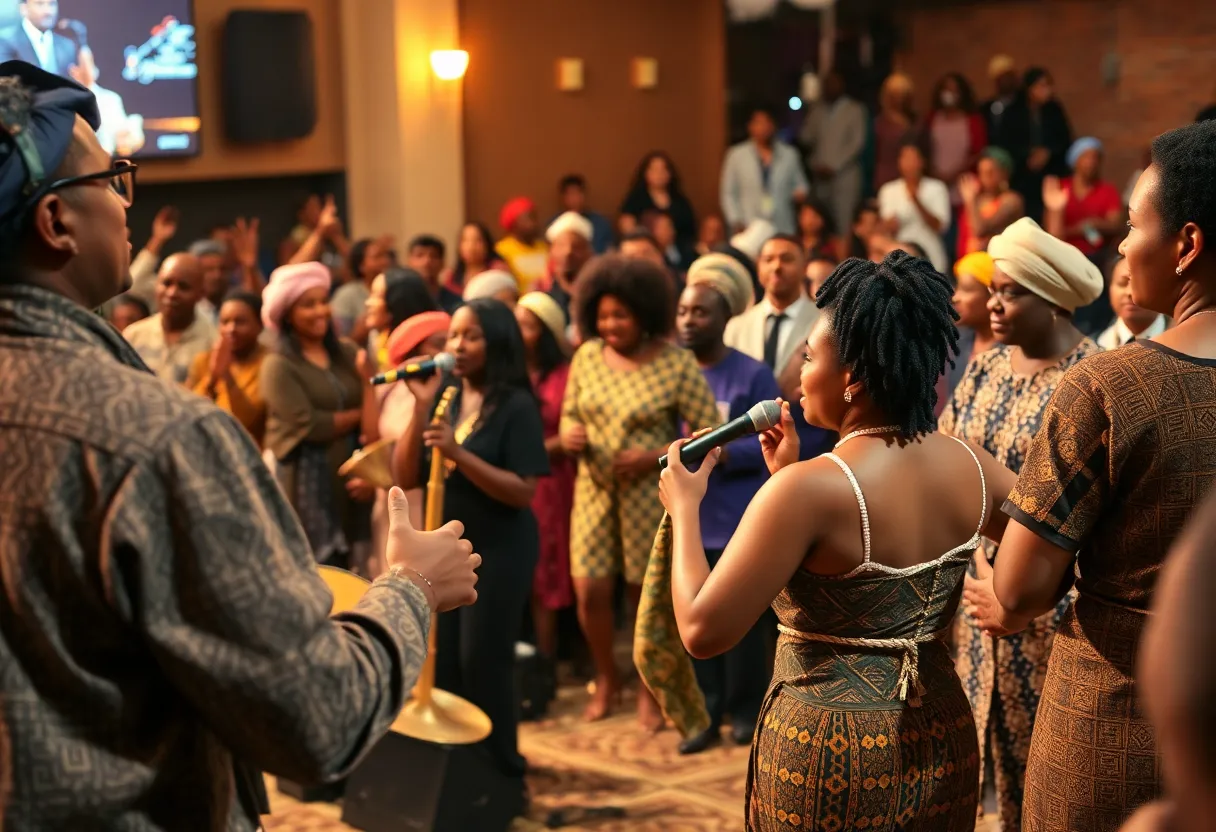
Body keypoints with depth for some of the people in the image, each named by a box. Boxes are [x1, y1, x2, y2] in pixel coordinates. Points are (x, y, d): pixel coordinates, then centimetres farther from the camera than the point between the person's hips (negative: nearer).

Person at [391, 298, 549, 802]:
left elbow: (522, 491, -17)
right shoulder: (444, 395, 3)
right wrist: (421, 409, -11)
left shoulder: (516, 406, -10)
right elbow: (405, 479, 0)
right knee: (442, 663, 9)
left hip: (498, 550, -5)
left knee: (482, 663, -2)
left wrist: (459, 453, -25)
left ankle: (502, 779, 11)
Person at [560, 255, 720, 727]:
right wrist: (569, 435, -11)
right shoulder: (587, 357, 1)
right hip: (595, 490, 3)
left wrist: (654, 457, -21)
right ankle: (606, 679, 27)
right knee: (590, 592, 0)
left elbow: (710, 433, -12)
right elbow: (569, 414, 13)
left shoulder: (677, 365, -11)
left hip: (650, 495, -3)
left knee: (645, 594, 7)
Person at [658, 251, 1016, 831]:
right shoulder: (969, 467, -4)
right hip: (940, 740, 6)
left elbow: (703, 631, -22)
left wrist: (684, 508, -5)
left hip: (830, 756, -6)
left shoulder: (806, 489, -22)